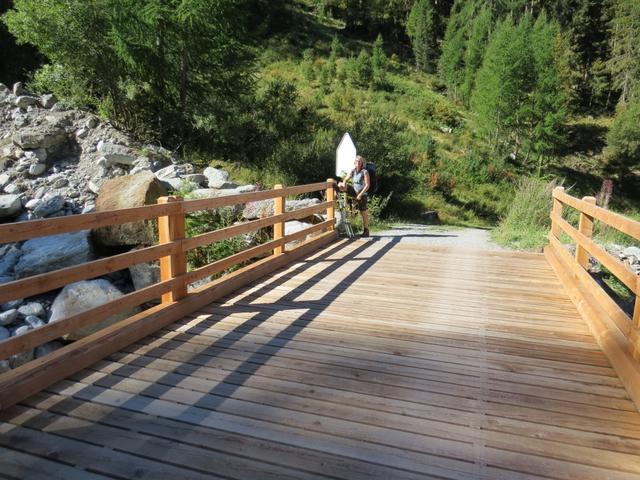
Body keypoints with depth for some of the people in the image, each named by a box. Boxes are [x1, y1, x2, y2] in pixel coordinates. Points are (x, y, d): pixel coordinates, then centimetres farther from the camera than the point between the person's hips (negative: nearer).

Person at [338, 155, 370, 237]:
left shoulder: (365, 172, -12)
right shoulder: (353, 171, 4)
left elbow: (367, 185, -15)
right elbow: (346, 179, 4)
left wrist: (360, 194, -21)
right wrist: (343, 184, -21)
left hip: (362, 194, -5)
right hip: (354, 192, 5)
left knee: (364, 212, 1)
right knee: (340, 185, -8)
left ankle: (366, 231, 11)